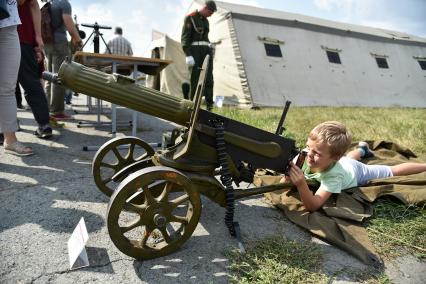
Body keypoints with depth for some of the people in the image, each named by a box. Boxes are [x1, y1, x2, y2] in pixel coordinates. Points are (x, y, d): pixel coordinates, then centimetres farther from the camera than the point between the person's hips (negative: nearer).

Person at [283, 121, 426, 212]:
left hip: (359, 173, -4)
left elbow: (313, 206, -53)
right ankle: (361, 149, 67)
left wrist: (301, 185, -69)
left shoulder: (334, 175, -47)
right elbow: (284, 182, -27)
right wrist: (288, 175, -49)